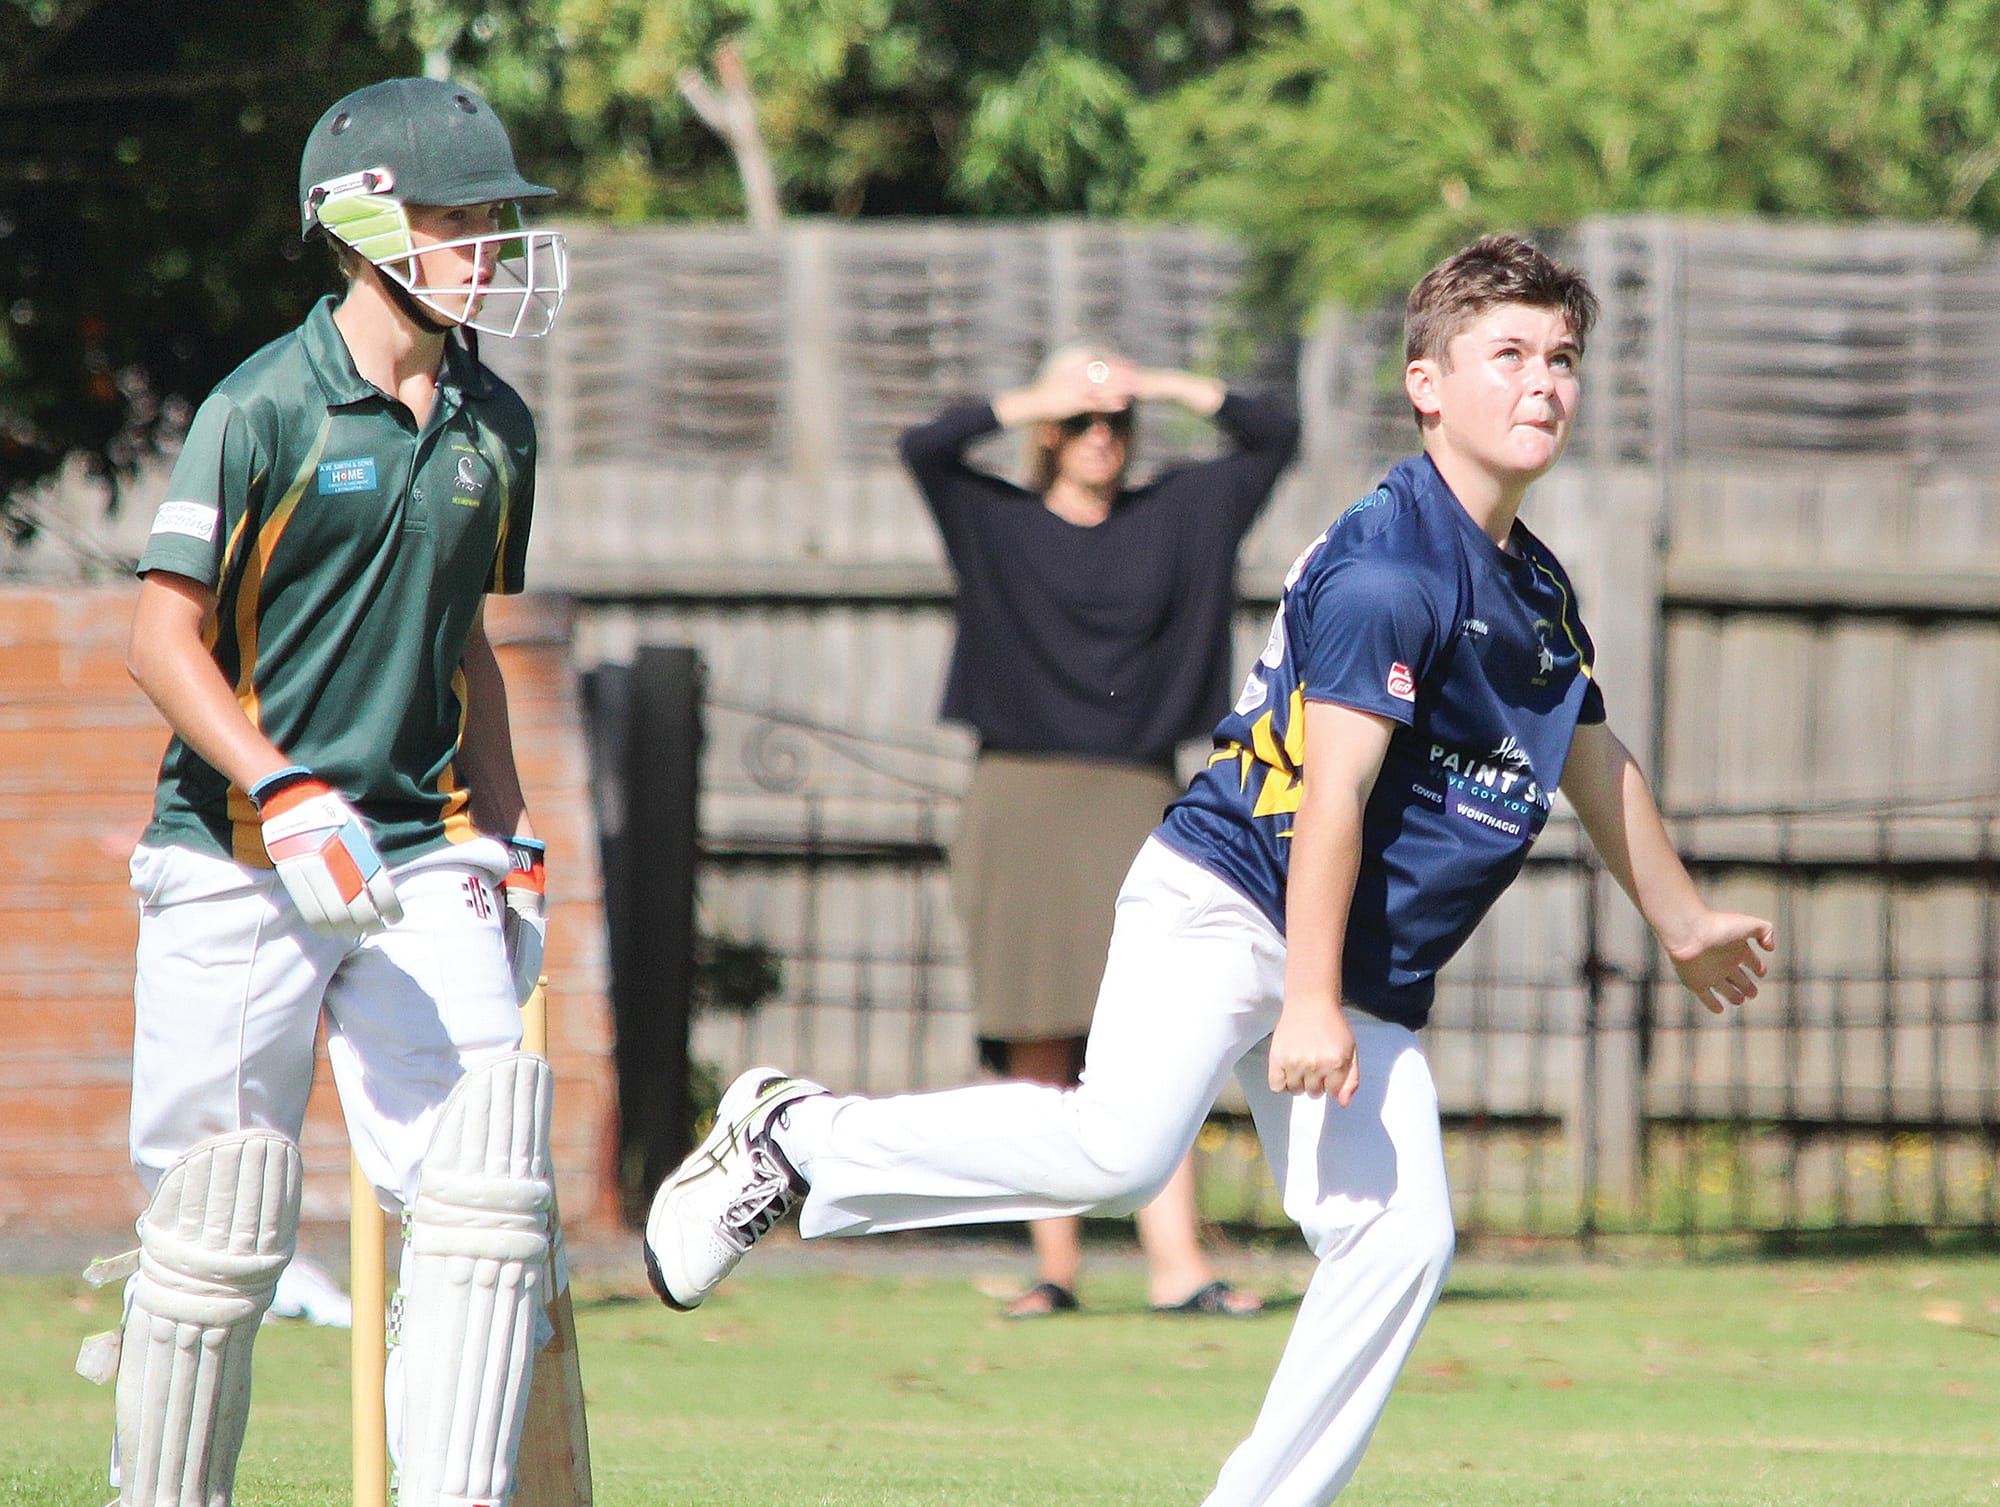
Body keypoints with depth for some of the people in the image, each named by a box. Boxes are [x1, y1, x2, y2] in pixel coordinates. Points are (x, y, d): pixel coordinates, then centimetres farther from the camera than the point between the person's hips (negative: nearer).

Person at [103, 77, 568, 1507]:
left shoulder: (493, 426, 10)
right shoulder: (264, 410, -9)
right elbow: (166, 636, -11)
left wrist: (507, 840, 16)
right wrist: (285, 795, -22)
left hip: (422, 849, 5)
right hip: (238, 862, -5)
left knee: (486, 1195, -10)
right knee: (220, 1230, -1)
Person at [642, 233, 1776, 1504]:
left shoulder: (1538, 592, 16)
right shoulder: (1388, 566, -13)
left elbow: (1592, 761, 35)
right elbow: (1331, 794, -19)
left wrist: (1685, 921, 47)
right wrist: (1311, 1005, -24)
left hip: (1365, 973, 9)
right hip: (1226, 907, -9)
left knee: (1400, 1235, -6)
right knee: (1119, 1145, -28)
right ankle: (795, 1137, -11)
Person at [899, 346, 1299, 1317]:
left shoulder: (1177, 516, 12)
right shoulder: (998, 524, 6)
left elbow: (1275, 435, 11)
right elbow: (923, 447, -9)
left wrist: (1161, 387, 2)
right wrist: (1039, 399, -8)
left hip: (1129, 806, 1)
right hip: (1018, 802, -1)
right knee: (1039, 1055, -2)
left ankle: (1176, 1267, -19)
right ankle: (1055, 1266, 4)